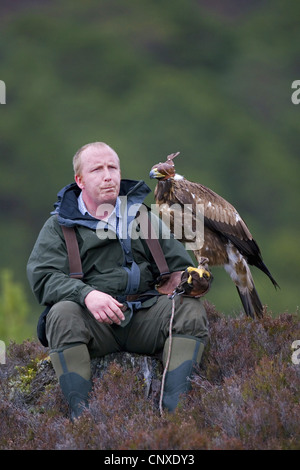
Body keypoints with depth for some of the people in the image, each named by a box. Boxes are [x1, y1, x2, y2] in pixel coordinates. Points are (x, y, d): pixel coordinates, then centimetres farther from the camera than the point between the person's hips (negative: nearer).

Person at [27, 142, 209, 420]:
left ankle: (174, 406, -36)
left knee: (191, 309, -24)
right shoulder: (60, 225, 10)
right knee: (62, 314, -33)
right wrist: (86, 294, -25)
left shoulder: (141, 216, 21)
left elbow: (178, 265, 21)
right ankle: (80, 411, -38)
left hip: (144, 317, 3)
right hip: (93, 323, -2)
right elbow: (42, 277, -6)